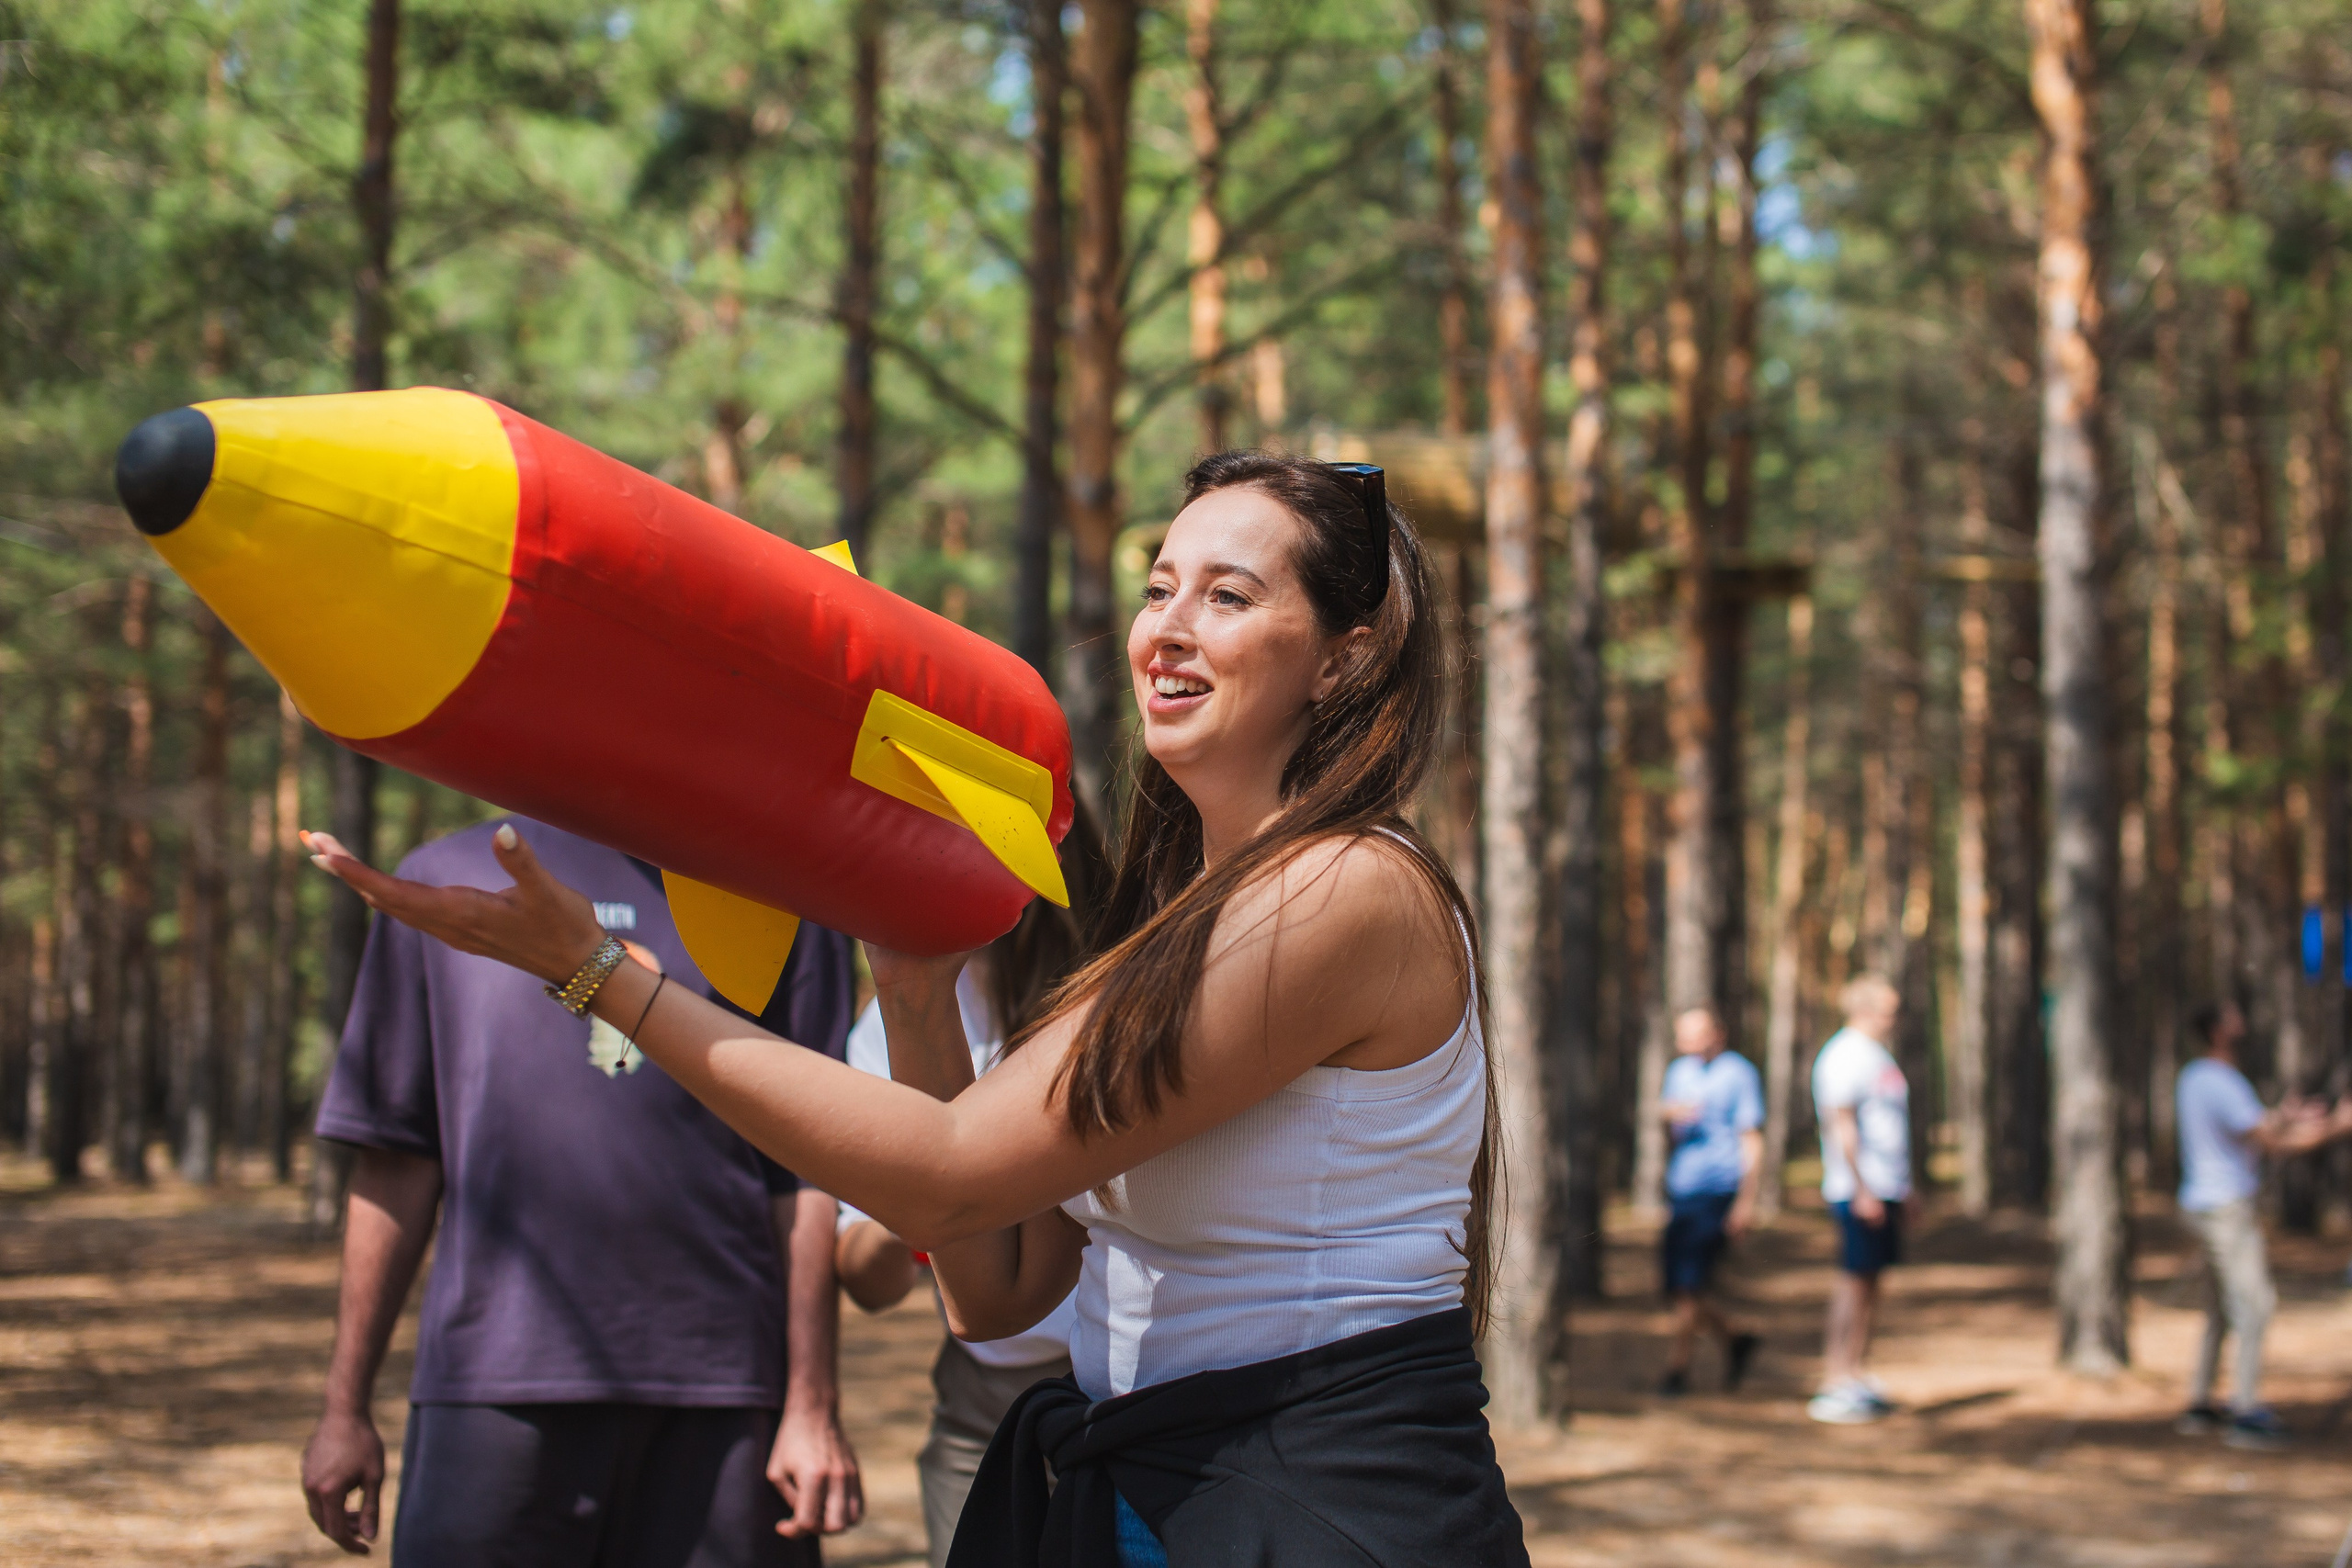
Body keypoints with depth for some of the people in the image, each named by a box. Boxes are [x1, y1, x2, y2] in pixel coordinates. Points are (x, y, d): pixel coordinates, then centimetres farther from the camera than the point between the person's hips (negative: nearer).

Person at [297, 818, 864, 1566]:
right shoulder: (446, 880, 11)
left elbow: (808, 1177, 6)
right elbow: (395, 1166, 10)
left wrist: (812, 1406, 0)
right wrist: (346, 1405, 8)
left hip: (720, 1390, 0)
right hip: (493, 1382, 0)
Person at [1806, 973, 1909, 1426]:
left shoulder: (1877, 1055, 18)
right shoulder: (1845, 1055, -12)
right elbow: (1841, 1124, -18)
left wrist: (1900, 1188, 21)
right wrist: (1862, 1189, -22)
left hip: (1885, 1188, 9)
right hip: (1861, 1190, -9)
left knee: (1870, 1281, 11)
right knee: (1852, 1282, -7)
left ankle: (1858, 1376, 16)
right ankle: (1834, 1385, -5)